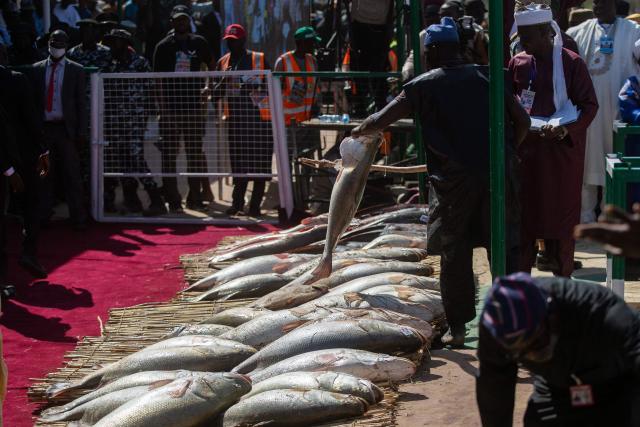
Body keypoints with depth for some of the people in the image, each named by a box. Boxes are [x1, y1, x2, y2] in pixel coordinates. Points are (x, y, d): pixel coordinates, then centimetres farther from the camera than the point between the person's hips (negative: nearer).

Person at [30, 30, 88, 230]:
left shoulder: (76, 70, 5)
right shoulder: (37, 69, 9)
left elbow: (80, 103, 2)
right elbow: (33, 100, 8)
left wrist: (81, 132, -4)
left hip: (66, 129, -2)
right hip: (43, 129, 2)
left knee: (72, 176, -2)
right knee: (44, 174, 6)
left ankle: (78, 219, 1)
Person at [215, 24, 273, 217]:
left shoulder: (259, 59, 1)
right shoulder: (223, 63, 11)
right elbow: (216, 94, 10)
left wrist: (255, 87, -16)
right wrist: (225, 81, -10)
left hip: (258, 116, -3)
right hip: (234, 117, 3)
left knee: (260, 160, -2)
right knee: (237, 159, 6)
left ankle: (255, 203, 5)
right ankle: (237, 201, 14)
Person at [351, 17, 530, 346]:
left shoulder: (424, 85, 3)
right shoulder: (485, 77, 11)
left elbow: (380, 121, 3)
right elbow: (522, 121, 7)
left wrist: (359, 130, 22)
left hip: (455, 180, -2)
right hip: (496, 174, 2)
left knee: (455, 251, 7)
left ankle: (457, 326, 8)